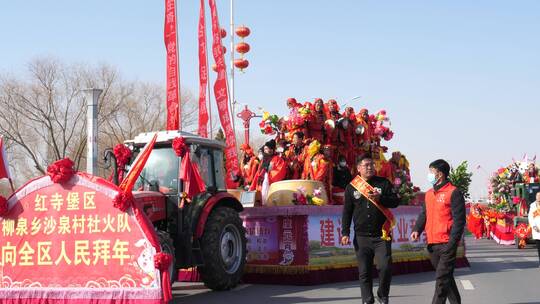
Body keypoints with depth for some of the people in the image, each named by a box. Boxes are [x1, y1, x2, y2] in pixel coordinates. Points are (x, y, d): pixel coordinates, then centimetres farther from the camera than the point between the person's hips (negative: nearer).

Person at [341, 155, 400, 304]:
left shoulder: (383, 183, 6)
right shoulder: (351, 187, 7)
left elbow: (395, 201, -1)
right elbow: (347, 212, 8)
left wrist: (380, 198, -18)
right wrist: (345, 233, 1)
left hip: (381, 236, -1)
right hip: (361, 237, 1)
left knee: (385, 267, -10)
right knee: (364, 272, 3)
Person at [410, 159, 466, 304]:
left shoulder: (453, 193, -8)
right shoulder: (429, 194, 16)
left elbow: (459, 220, -11)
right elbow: (424, 215, 19)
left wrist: (452, 243, -18)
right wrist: (417, 230, -1)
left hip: (446, 244, -8)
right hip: (432, 244, 8)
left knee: (442, 279, -9)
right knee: (446, 278, 15)